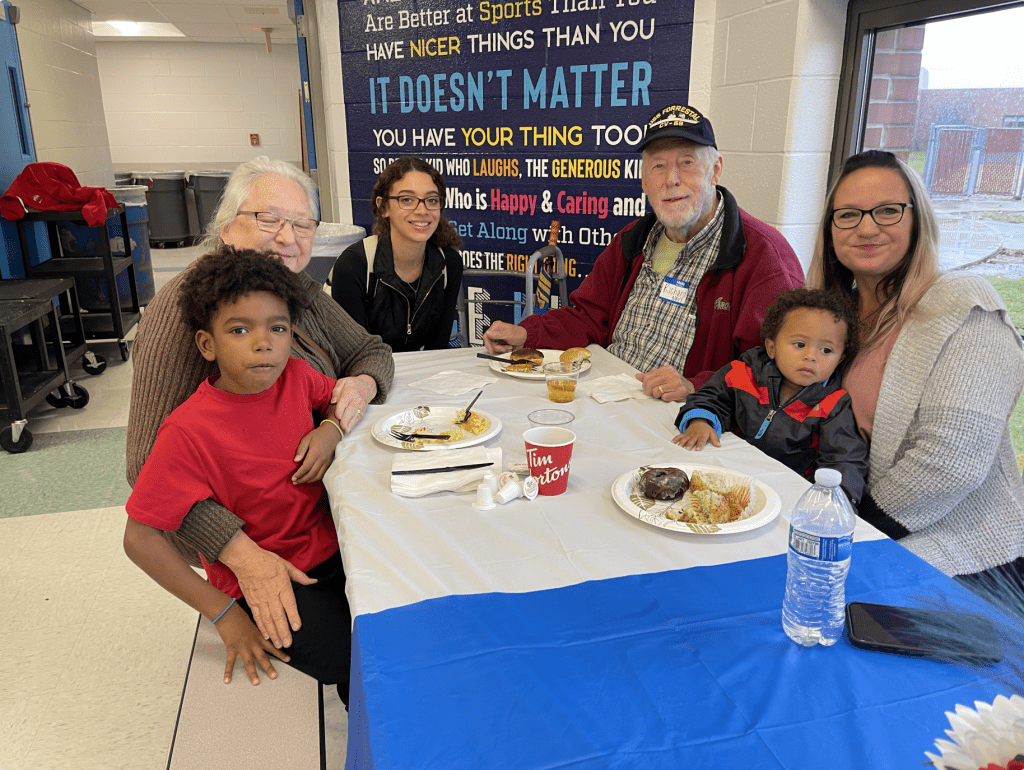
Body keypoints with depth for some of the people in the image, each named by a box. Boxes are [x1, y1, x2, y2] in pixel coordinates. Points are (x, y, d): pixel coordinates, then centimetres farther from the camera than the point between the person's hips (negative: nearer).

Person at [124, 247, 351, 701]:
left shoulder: (296, 377, -6)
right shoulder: (189, 432, -21)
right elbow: (139, 539, -17)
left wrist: (330, 429, -8)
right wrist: (225, 614, -16)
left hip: (333, 549, 5)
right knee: (352, 659, -21)